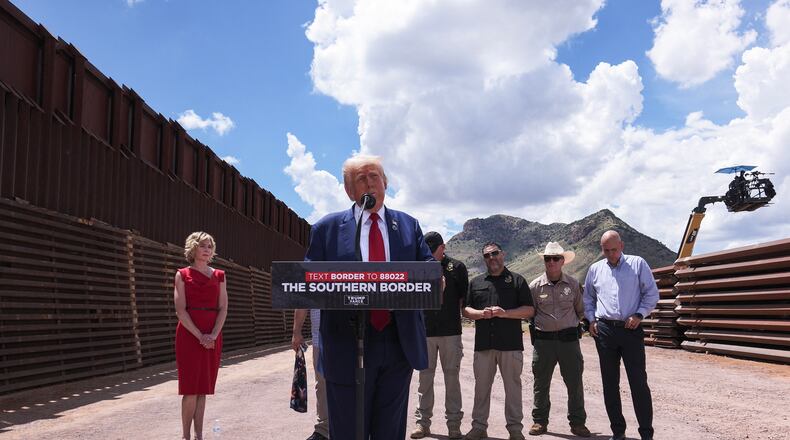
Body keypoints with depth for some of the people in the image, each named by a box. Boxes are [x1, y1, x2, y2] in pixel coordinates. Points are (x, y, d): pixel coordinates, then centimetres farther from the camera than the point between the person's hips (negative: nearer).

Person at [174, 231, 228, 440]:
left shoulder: (219, 276, 10)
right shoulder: (182, 275, 2)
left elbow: (223, 309, 4)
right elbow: (180, 310, -6)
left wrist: (213, 335, -10)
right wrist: (200, 336, -15)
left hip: (212, 337, 3)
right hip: (189, 335, -3)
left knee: (203, 388, 6)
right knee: (191, 388, -5)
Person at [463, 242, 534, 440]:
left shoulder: (517, 280, 7)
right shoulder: (476, 282, 15)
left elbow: (529, 311, 1)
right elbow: (466, 310, 13)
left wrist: (505, 313, -12)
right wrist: (482, 314, -8)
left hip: (511, 343, -2)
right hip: (483, 343, 3)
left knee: (512, 386, 2)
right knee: (481, 386, 6)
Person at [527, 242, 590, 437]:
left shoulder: (573, 284, 4)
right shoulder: (535, 286, 2)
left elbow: (580, 310, 14)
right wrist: (538, 326, 4)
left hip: (569, 339, 0)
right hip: (543, 340, 0)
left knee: (575, 382, 4)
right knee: (541, 382, 7)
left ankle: (577, 422, 16)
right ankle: (540, 421, 19)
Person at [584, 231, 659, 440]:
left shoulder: (638, 264, 2)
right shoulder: (595, 269, 12)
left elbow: (652, 293, 3)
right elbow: (588, 298, 21)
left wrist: (639, 314, -9)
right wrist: (591, 319, 7)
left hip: (631, 329, -3)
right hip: (604, 330, 3)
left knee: (639, 382, -6)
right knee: (610, 383, 7)